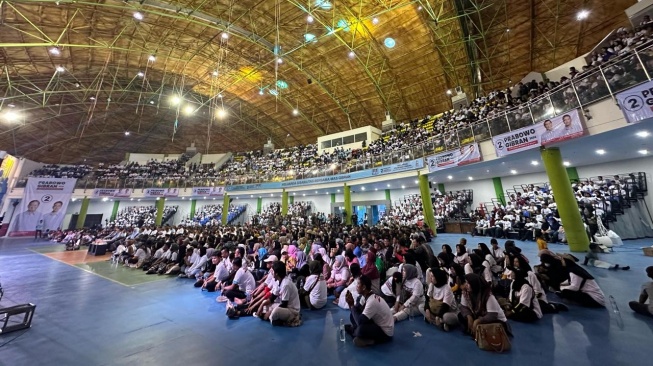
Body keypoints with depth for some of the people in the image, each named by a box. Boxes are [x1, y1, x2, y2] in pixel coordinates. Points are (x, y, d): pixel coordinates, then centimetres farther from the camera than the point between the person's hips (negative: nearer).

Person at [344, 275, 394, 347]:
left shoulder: (372, 301, -32)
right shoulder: (364, 296, -5)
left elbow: (360, 321, -31)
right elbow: (357, 310, 0)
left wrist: (352, 305, -22)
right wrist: (351, 304, -19)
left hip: (385, 332, -8)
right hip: (377, 324, 8)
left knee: (361, 329, -31)